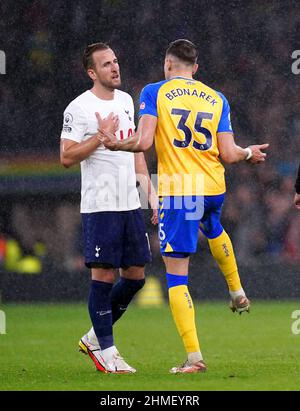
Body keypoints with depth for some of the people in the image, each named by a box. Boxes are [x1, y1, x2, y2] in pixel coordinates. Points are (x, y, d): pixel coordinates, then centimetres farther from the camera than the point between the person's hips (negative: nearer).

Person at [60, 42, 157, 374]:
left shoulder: (125, 101, 14)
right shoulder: (79, 108, -9)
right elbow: (66, 157, -13)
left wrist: (150, 193, 18)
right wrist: (100, 135, -19)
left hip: (130, 204, 7)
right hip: (100, 206, -7)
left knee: (135, 275, 7)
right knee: (104, 275, -6)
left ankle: (94, 338, 21)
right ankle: (105, 351, 2)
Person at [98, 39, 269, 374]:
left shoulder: (154, 92, -2)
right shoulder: (217, 99, 7)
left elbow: (143, 142, -13)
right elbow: (228, 154, 2)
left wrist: (116, 145, 7)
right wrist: (249, 154, 22)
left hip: (177, 192, -4)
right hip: (213, 188, 4)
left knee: (176, 275, -2)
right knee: (213, 230, 40)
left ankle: (194, 357, -10)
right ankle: (237, 293, 52)